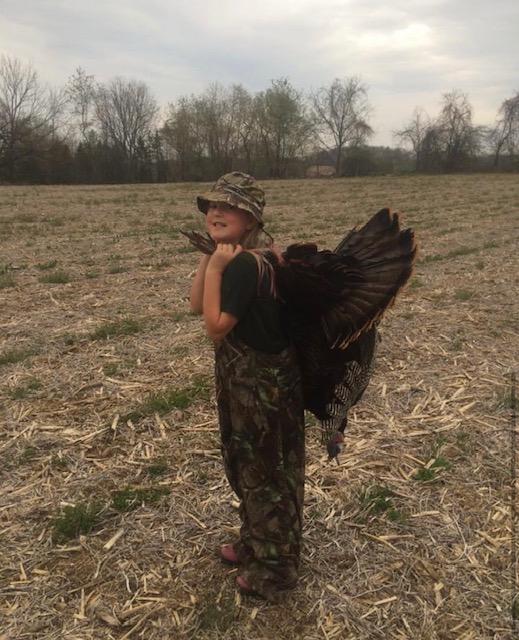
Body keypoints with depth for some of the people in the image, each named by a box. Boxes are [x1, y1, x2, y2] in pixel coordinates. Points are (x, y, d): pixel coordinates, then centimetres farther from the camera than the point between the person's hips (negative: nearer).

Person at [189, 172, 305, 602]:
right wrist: (210, 258, -3)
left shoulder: (244, 264, -24)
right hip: (247, 378, 10)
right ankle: (256, 542, 45)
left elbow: (216, 326, -24)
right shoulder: (245, 255, 6)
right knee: (246, 464, 24)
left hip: (262, 384, -10)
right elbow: (197, 306, 3)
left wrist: (216, 267, -24)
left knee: (266, 471, 7)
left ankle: (275, 568, 28)